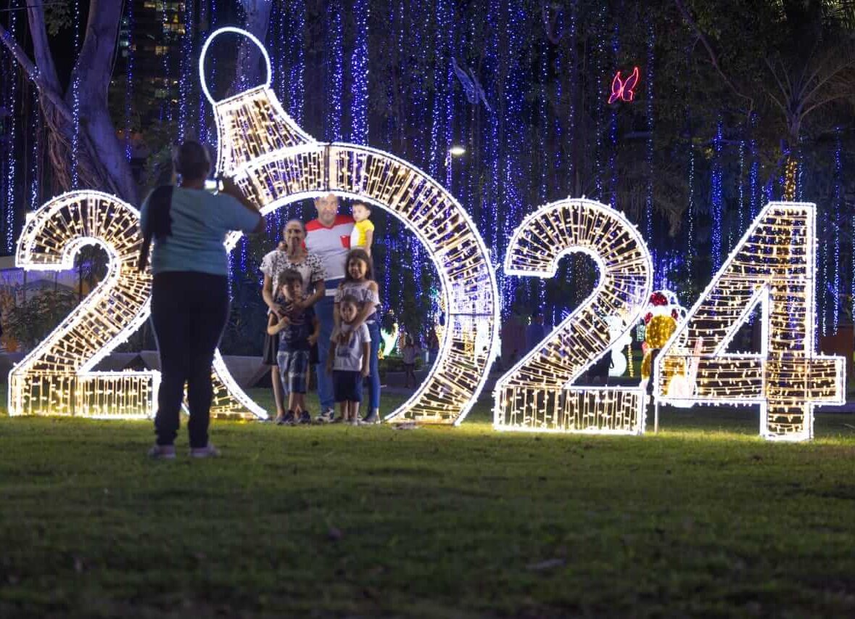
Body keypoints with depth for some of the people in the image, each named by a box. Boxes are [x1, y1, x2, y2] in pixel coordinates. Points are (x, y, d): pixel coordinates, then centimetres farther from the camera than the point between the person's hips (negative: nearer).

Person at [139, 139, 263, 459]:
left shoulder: (159, 199, 1)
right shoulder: (221, 204, -6)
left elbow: (145, 232, 19)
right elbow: (259, 223, 10)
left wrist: (144, 257, 40)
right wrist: (235, 193, 22)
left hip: (170, 286, 1)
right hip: (210, 289, -1)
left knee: (172, 365, 2)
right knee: (201, 366, 4)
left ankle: (165, 441, -6)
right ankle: (199, 442, 5)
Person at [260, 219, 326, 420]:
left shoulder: (313, 260, 1)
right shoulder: (274, 258, 1)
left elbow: (320, 290, -3)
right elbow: (266, 289, 2)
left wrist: (303, 304, -21)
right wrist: (273, 305, -18)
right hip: (279, 314, 0)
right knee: (277, 363, -1)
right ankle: (280, 409, 3)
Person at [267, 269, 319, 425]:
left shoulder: (305, 306, -3)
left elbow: (316, 323, 8)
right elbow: (270, 329, 1)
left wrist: (315, 335, -12)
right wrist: (279, 326, -21)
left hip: (301, 349, -3)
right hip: (284, 349, 3)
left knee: (295, 381, -12)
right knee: (288, 382, 9)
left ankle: (291, 413, -16)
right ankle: (302, 413, 21)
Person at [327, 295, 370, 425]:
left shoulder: (361, 327, -6)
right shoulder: (338, 327, 7)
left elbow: (366, 348, -6)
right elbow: (332, 346, 13)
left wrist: (366, 365, -9)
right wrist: (329, 362, 9)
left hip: (355, 367, -5)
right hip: (339, 366, 5)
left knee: (354, 393, -1)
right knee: (341, 393, 8)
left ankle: (353, 417, 4)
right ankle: (343, 416, 16)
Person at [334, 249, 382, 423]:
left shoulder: (371, 285, -4)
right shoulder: (343, 286, 8)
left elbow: (367, 310, -16)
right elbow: (337, 309, -3)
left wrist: (352, 330, -26)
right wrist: (340, 330, -20)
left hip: (368, 329, -4)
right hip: (347, 331, 4)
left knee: (371, 370, -1)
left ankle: (374, 411, -1)